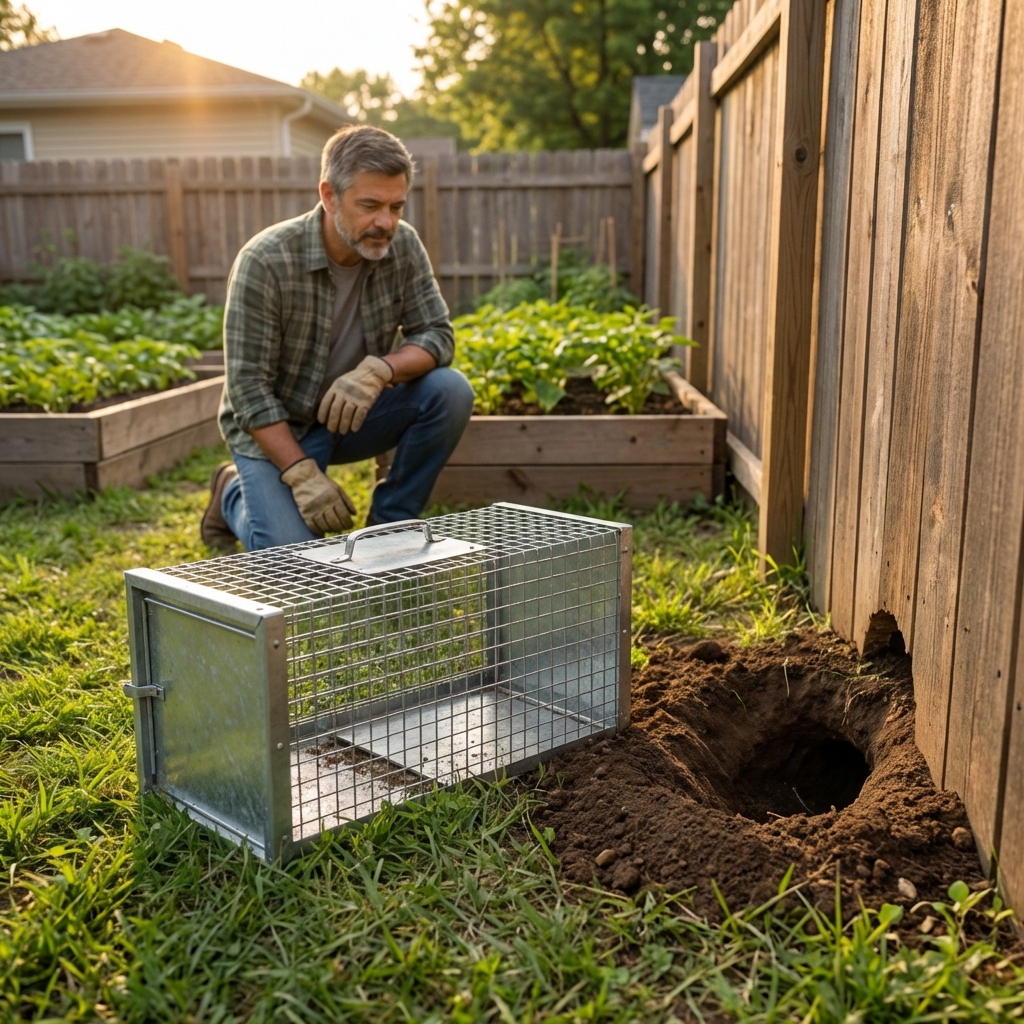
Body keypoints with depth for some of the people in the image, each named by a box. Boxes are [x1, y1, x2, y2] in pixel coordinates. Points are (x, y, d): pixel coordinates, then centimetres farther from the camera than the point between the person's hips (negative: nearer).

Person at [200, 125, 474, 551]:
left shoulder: (402, 245, -12)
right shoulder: (264, 261, -24)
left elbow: (437, 336, -11)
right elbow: (248, 387, -21)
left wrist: (379, 370, -32)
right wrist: (303, 475, -27)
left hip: (353, 412, 4)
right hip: (275, 426, -4)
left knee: (450, 391, -21)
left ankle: (389, 525, -3)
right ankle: (233, 493, 15)